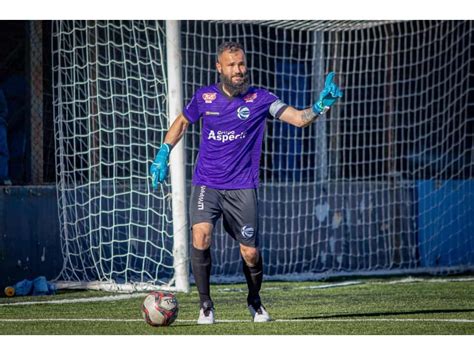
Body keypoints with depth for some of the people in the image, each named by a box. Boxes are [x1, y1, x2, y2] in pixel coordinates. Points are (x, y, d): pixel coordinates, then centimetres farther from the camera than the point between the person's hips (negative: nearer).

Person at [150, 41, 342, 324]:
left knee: (250, 253, -1)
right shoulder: (204, 97, 2)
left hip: (242, 187, 0)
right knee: (201, 235, -23)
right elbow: (182, 122, 21)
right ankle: (206, 305, -8)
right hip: (206, 184, 0)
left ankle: (255, 302, 30)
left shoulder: (260, 98, -3)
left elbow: (299, 118, -11)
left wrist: (322, 105, -29)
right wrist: (163, 154, 13)